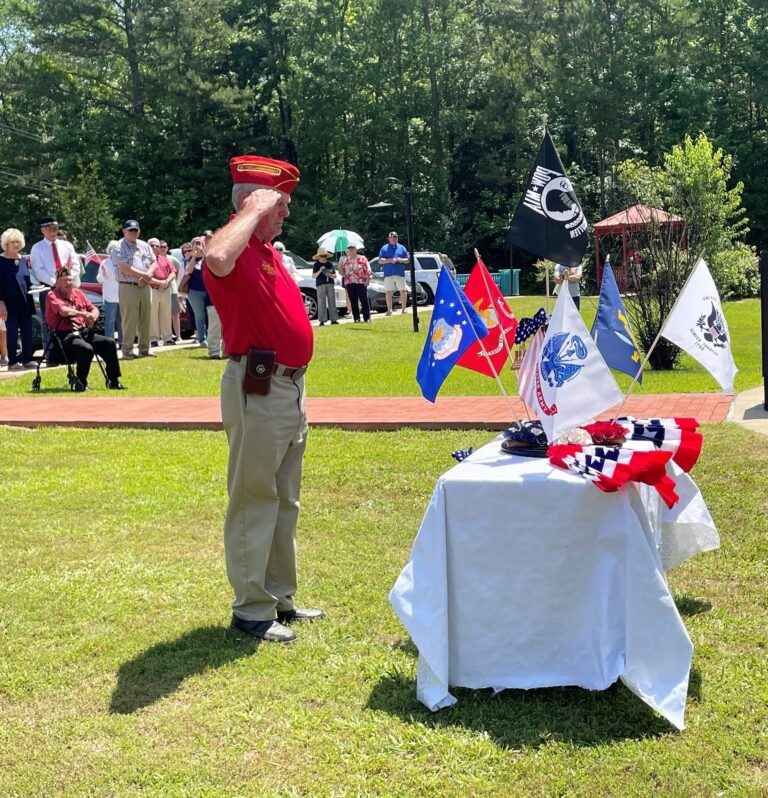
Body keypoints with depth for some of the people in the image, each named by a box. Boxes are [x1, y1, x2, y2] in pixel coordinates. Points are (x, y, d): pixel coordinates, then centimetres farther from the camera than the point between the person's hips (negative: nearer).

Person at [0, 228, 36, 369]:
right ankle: (13, 362, 1)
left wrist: (31, 299, 14)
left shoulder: (23, 260, 13)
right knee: (12, 332, -3)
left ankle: (27, 359, 10)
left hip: (25, 303, 5)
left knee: (27, 332, 5)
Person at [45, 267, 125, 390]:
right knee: (87, 349, -34)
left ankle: (113, 381, -3)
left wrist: (92, 316, -7)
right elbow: (63, 311, -21)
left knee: (110, 343, -9)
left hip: (84, 333, 7)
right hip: (65, 335, -7)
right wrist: (83, 314, -27)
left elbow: (94, 309, 17)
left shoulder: (78, 293, 19)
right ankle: (81, 383, -15)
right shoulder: (53, 295, -1)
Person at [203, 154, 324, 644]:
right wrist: (253, 210, -28)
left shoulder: (270, 251, 16)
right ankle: (252, 612, 7)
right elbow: (217, 259, -40)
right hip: (258, 388, -10)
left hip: (290, 386, 10)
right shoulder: (237, 252, -14)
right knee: (255, 499, -2)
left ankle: (281, 598, 28)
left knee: (285, 501, 16)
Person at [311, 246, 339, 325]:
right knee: (321, 303, -6)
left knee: (332, 302, 1)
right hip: (320, 285, -3)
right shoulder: (316, 265, 4)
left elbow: (335, 275, 15)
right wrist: (320, 271, -14)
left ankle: (333, 319, 5)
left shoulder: (330, 264, 12)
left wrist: (331, 275, -7)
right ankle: (322, 320, -6)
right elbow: (313, 276, 0)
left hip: (330, 284, 3)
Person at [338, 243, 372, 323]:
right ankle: (356, 318, 8)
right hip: (349, 283, 4)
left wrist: (367, 279, -9)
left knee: (364, 300, -6)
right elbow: (342, 270, 20)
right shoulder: (345, 260, 15)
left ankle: (367, 318, -3)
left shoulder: (362, 258, 3)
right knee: (353, 302, 3)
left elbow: (368, 270, -1)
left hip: (361, 282, -4)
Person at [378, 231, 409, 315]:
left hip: (400, 273, 1)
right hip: (388, 273, -1)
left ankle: (404, 309, 8)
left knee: (403, 291, 0)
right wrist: (389, 260, -13)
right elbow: (380, 260, 1)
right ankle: (389, 310, 8)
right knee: (388, 292, 1)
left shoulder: (402, 248, 11)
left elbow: (408, 260, 12)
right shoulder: (384, 248, 7)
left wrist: (402, 260, -9)